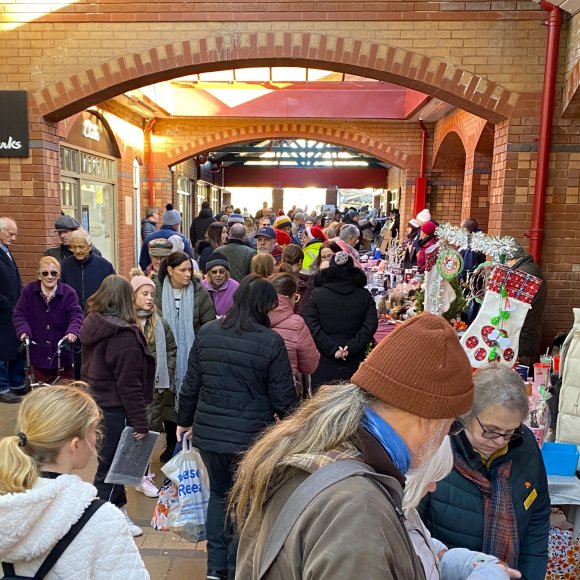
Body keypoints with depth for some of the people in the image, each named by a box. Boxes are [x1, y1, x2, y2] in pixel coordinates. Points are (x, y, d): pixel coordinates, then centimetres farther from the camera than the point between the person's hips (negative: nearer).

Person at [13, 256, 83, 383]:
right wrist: (23, 331, -20)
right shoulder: (29, 291, 0)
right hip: (39, 353, 1)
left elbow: (76, 315, -13)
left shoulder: (68, 292, -6)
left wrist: (73, 332, -33)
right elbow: (19, 314, -1)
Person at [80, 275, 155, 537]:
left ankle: (117, 507, 37)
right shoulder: (124, 336, -23)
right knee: (111, 463, 5)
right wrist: (141, 423, -15)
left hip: (98, 402, 9)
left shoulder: (92, 325, 3)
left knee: (112, 458, 21)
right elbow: (130, 385, -22)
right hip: (118, 408, -9)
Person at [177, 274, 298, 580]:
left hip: (208, 431, 4)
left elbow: (191, 383, 4)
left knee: (219, 494, 23)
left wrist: (185, 419, 18)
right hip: (251, 435, -4)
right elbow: (282, 396, -10)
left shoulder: (206, 332, -2)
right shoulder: (271, 341, -14)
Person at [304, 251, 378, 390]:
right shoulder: (365, 295, 3)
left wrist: (332, 349, -11)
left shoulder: (316, 294, -2)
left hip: (324, 362, -1)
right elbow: (370, 326, -6)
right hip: (354, 362, 2)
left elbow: (312, 326, -11)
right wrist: (350, 348, -10)